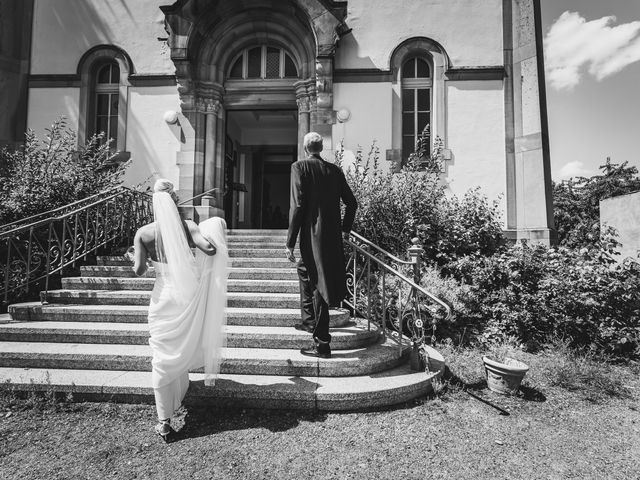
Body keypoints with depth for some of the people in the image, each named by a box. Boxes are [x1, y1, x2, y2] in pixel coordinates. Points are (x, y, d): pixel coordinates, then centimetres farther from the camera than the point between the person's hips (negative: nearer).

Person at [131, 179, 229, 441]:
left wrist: (135, 257, 11)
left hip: (164, 299, -1)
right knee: (182, 347, 26)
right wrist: (206, 234, -1)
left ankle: (164, 421, 16)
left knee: (162, 358, 10)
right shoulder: (188, 227, -8)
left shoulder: (143, 233, -7)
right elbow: (211, 249, -22)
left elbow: (139, 270, -10)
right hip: (189, 297, 1)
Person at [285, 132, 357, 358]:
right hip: (333, 236, 6)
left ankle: (322, 344, 8)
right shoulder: (335, 170, 9)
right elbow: (351, 202, 11)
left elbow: (297, 205, -14)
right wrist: (345, 229, 25)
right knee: (304, 270, 27)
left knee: (318, 284, -1)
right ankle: (309, 320, 36)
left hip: (313, 235, -6)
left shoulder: (300, 167, -6)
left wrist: (290, 243, -11)